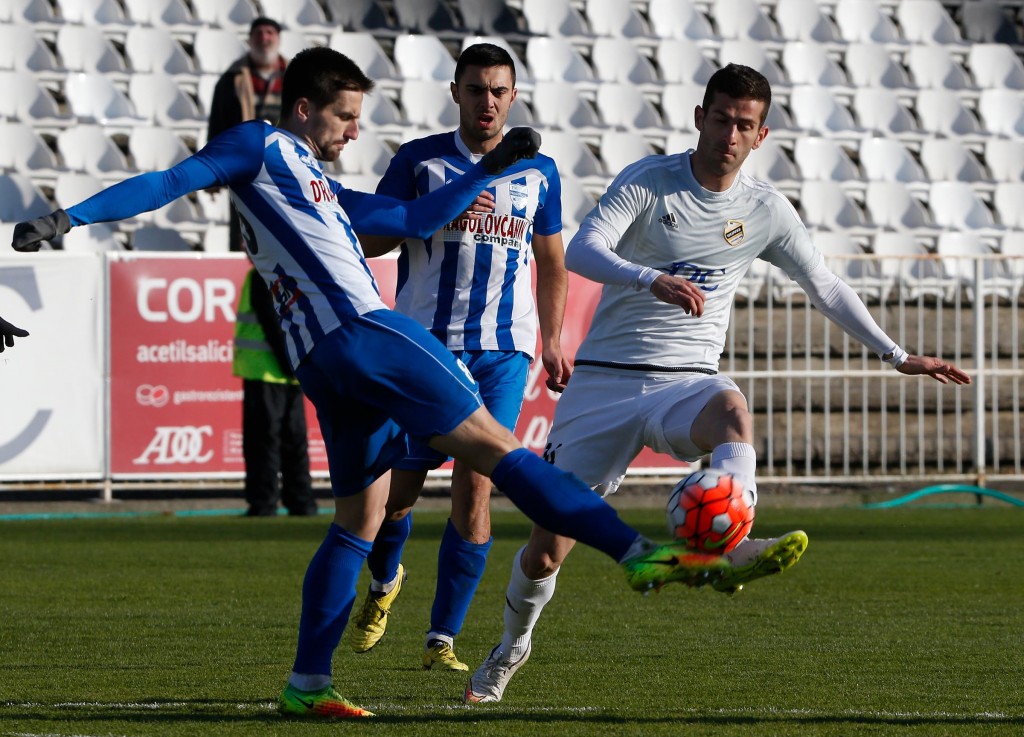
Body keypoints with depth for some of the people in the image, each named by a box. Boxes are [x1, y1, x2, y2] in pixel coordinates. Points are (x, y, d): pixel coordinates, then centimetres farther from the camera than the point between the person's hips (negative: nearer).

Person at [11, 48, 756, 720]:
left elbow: (414, 219, 33)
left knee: (360, 518, 11)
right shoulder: (260, 147, 3)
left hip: (327, 361, 10)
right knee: (495, 445, -10)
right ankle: (640, 554, -12)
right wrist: (69, 218, -14)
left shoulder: (316, 184, 28)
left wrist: (489, 169, 32)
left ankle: (307, 684, 7)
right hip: (359, 331, -10)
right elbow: (172, 182, -5)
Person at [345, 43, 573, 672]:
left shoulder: (538, 172, 10)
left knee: (475, 488, -10)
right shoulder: (420, 160, 3)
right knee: (402, 483, 2)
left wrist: (552, 341, 13)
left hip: (502, 352, 1)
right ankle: (384, 583, 35)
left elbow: (551, 263, 20)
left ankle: (443, 639, -3)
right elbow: (370, 240, 1)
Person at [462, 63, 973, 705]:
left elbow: (825, 286, 16)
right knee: (546, 549, -1)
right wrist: (651, 280, -40)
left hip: (688, 381, 2)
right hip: (606, 380, -1)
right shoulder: (648, 182, -7)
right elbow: (581, 251, -22)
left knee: (732, 409, -39)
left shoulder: (765, 210, 4)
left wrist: (897, 356, 13)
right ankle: (514, 643, 28)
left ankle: (733, 548, -57)